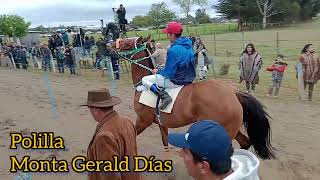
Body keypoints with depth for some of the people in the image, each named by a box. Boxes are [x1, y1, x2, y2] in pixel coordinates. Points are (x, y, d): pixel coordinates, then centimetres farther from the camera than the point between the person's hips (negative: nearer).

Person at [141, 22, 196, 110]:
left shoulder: (173, 50, -25)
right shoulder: (188, 45, 2)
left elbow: (168, 72, -21)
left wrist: (158, 71, -1)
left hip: (176, 81, -9)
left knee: (145, 80, 0)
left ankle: (164, 96, -15)